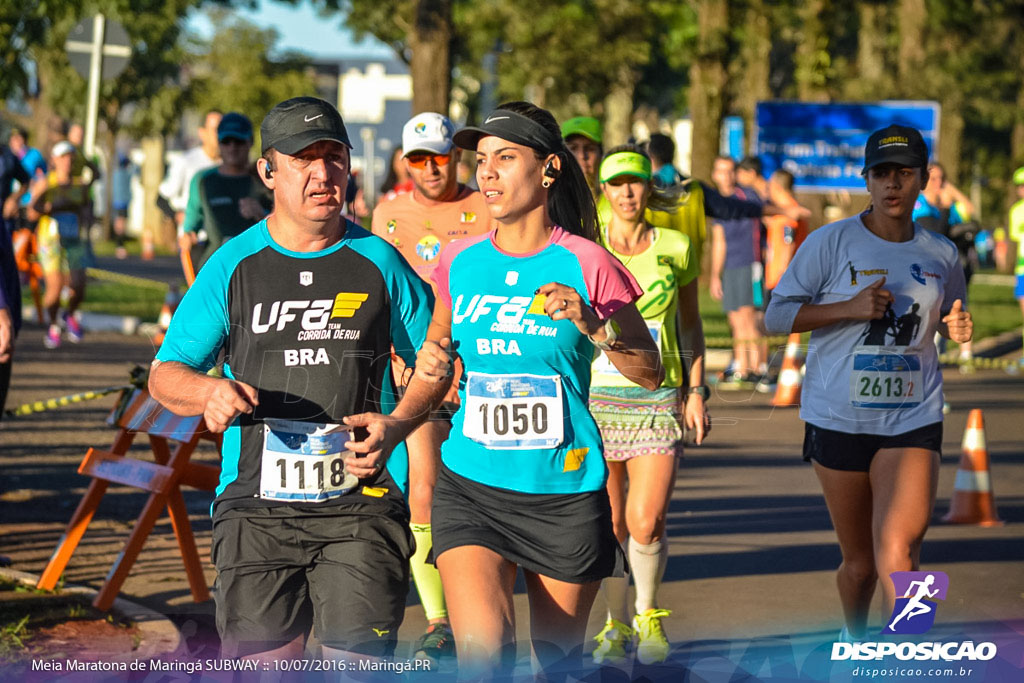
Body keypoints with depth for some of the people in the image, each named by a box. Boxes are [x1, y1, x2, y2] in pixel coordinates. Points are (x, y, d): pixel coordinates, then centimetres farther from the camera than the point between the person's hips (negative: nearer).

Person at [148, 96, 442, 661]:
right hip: (257, 507, 1)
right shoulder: (233, 266, 6)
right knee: (266, 662, -2)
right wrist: (209, 391, -13)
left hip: (359, 504, -1)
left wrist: (396, 426, -4)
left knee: (359, 660, -13)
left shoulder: (379, 263, 7)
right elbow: (164, 375, 9)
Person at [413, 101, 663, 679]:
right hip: (471, 485, 2)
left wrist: (593, 325, -16)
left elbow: (651, 372, 0)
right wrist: (432, 361, -1)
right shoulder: (460, 262, 5)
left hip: (564, 491, -1)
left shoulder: (585, 264, -5)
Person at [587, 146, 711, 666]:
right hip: (597, 398, 0)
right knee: (609, 525, 1)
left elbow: (691, 324, 15)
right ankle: (617, 626, 22)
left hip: (659, 399, 0)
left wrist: (696, 391, 8)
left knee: (646, 524, -10)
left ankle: (648, 615, 16)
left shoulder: (675, 248, 4)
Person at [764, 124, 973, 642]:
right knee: (860, 563, 11)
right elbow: (777, 315, -6)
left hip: (913, 420, 1)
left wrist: (957, 328, -1)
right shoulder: (830, 243, -4)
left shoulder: (940, 255, 6)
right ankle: (856, 642, 40)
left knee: (898, 553, -18)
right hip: (838, 419, -1)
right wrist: (850, 308, -18)